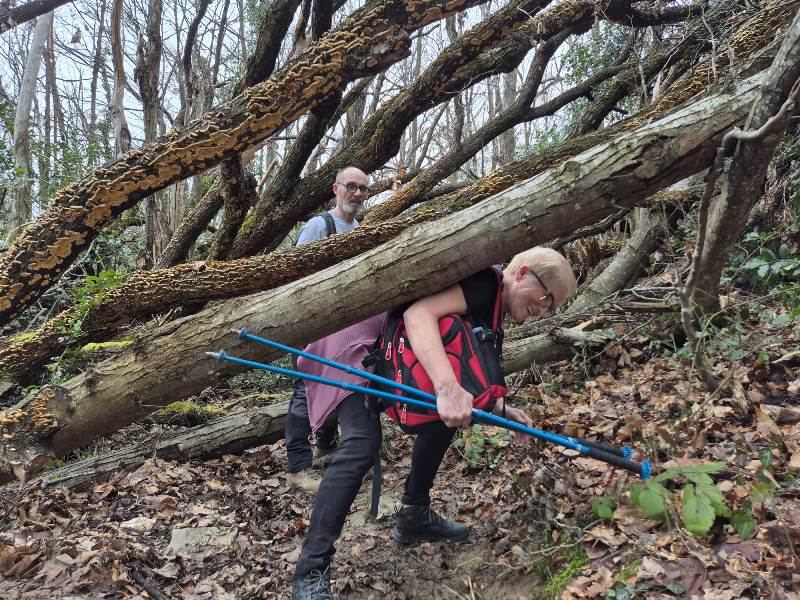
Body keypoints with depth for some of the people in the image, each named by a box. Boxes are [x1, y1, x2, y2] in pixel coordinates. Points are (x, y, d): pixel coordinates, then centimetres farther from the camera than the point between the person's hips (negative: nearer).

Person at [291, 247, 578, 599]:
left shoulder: (487, 308, 10)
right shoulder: (484, 283, -20)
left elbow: (462, 373, 12)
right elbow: (417, 315, -37)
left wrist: (501, 410, -1)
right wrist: (448, 388, -47)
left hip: (388, 354, 10)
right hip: (354, 346, -10)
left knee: (445, 418, 12)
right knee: (361, 445, -23)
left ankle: (413, 516, 24)